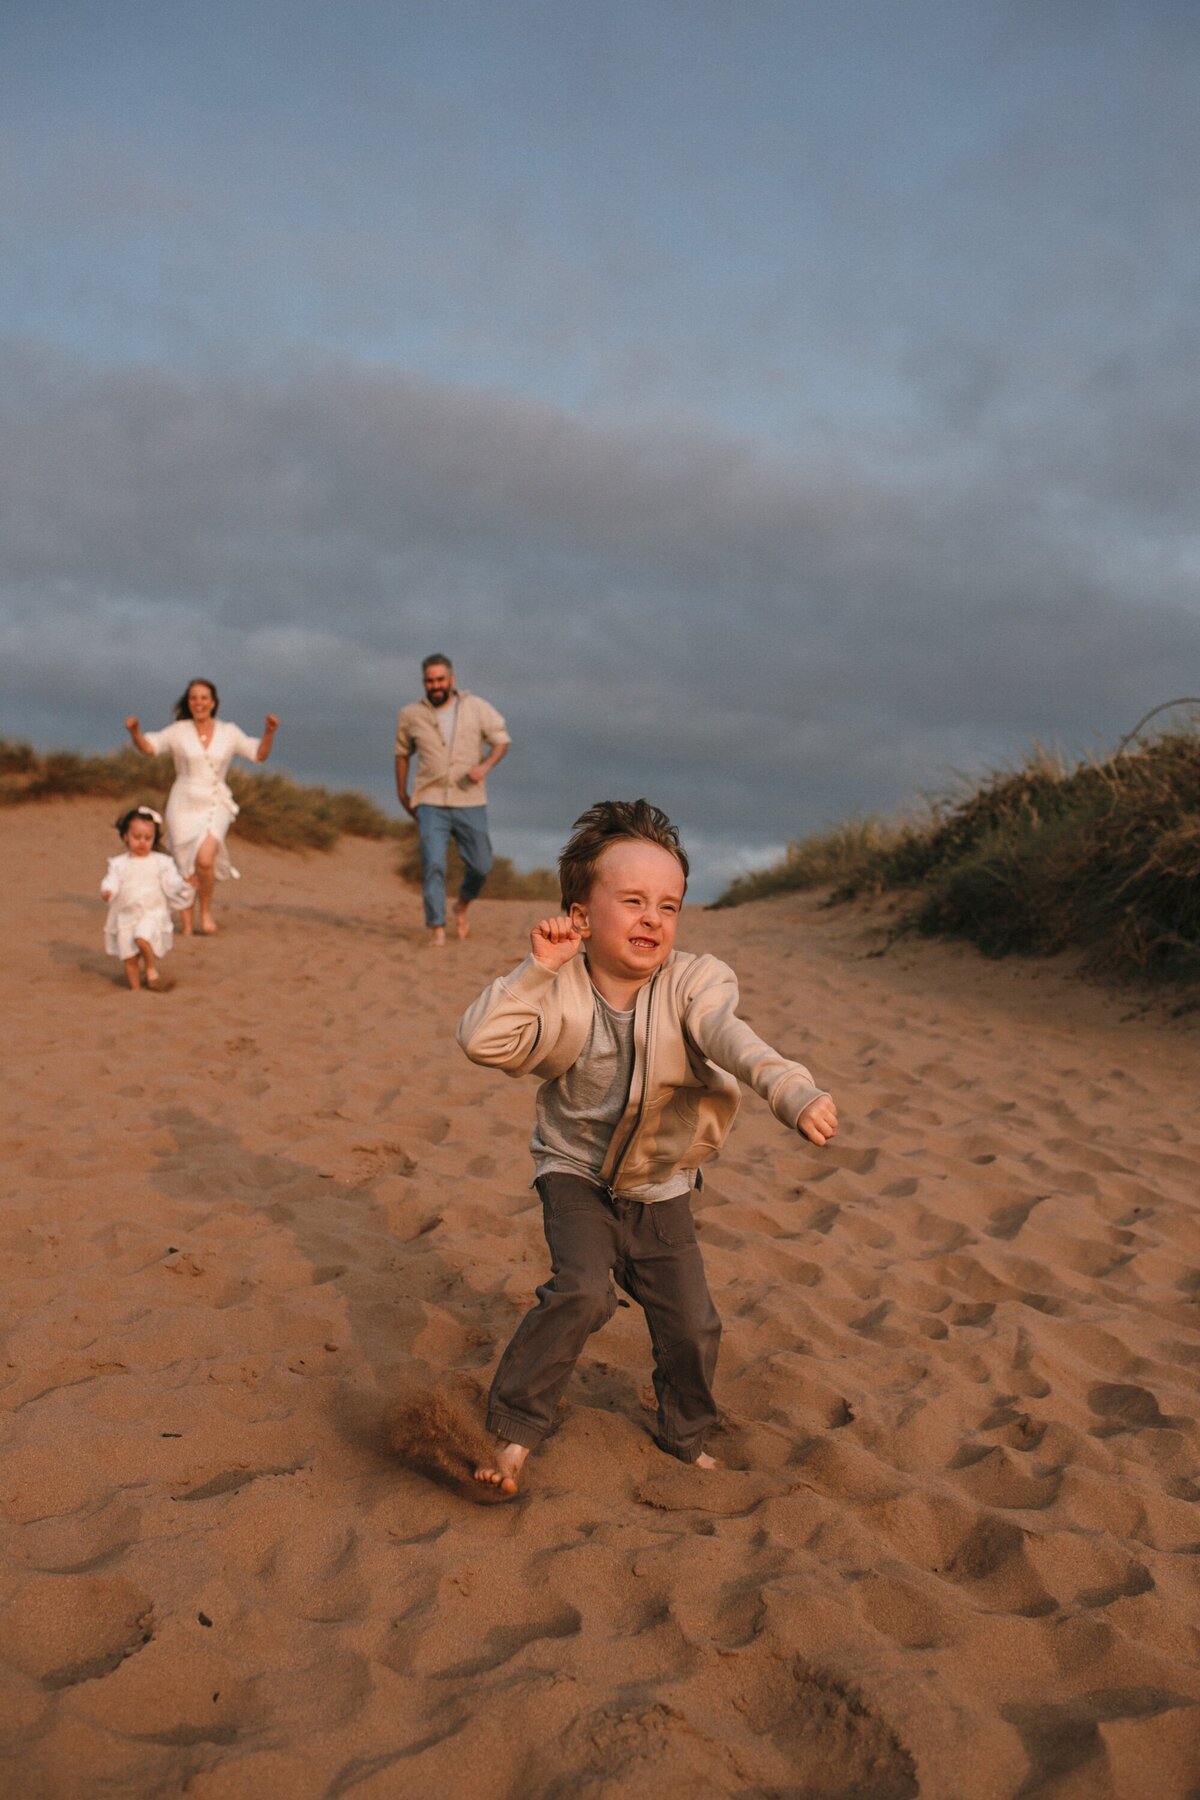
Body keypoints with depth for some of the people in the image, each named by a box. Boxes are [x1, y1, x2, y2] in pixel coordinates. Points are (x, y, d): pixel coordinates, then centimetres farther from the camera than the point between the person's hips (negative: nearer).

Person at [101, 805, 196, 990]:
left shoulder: (161, 862, 1)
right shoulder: (119, 864, 4)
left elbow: (171, 882, -5)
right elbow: (112, 881, -6)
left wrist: (183, 885, -26)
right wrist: (107, 890, -29)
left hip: (153, 913, -2)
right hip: (126, 916, 2)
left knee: (142, 937, -30)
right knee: (129, 957, 5)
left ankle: (151, 966, -3)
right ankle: (135, 989, 22)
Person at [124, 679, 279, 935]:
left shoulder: (229, 732, 5)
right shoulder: (178, 731, 2)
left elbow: (259, 754, 7)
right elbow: (148, 747, -4)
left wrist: (269, 733, -9)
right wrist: (135, 732, -23)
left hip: (215, 806, 0)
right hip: (183, 805, 1)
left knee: (205, 859, -22)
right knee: (184, 869, 3)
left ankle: (206, 910, 3)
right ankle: (187, 925, 17)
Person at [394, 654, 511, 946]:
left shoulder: (476, 708, -1)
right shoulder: (411, 715, 3)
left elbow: (501, 739, 3)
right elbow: (402, 752, 18)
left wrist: (485, 766, -16)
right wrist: (401, 793, 21)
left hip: (470, 803, 1)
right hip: (431, 803, -1)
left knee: (480, 866, 3)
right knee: (433, 865, -13)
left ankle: (462, 906, 33)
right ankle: (438, 930, -11)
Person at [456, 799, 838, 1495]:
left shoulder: (693, 984, -18)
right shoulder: (562, 993, -18)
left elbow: (735, 1040, -37)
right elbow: (483, 1039, -29)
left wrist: (794, 1091, -56)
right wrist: (537, 968, -32)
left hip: (663, 1188, 2)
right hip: (578, 1175, -2)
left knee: (692, 1326, 7)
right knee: (581, 1292, -24)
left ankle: (686, 1438, 35)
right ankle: (514, 1427, -5)